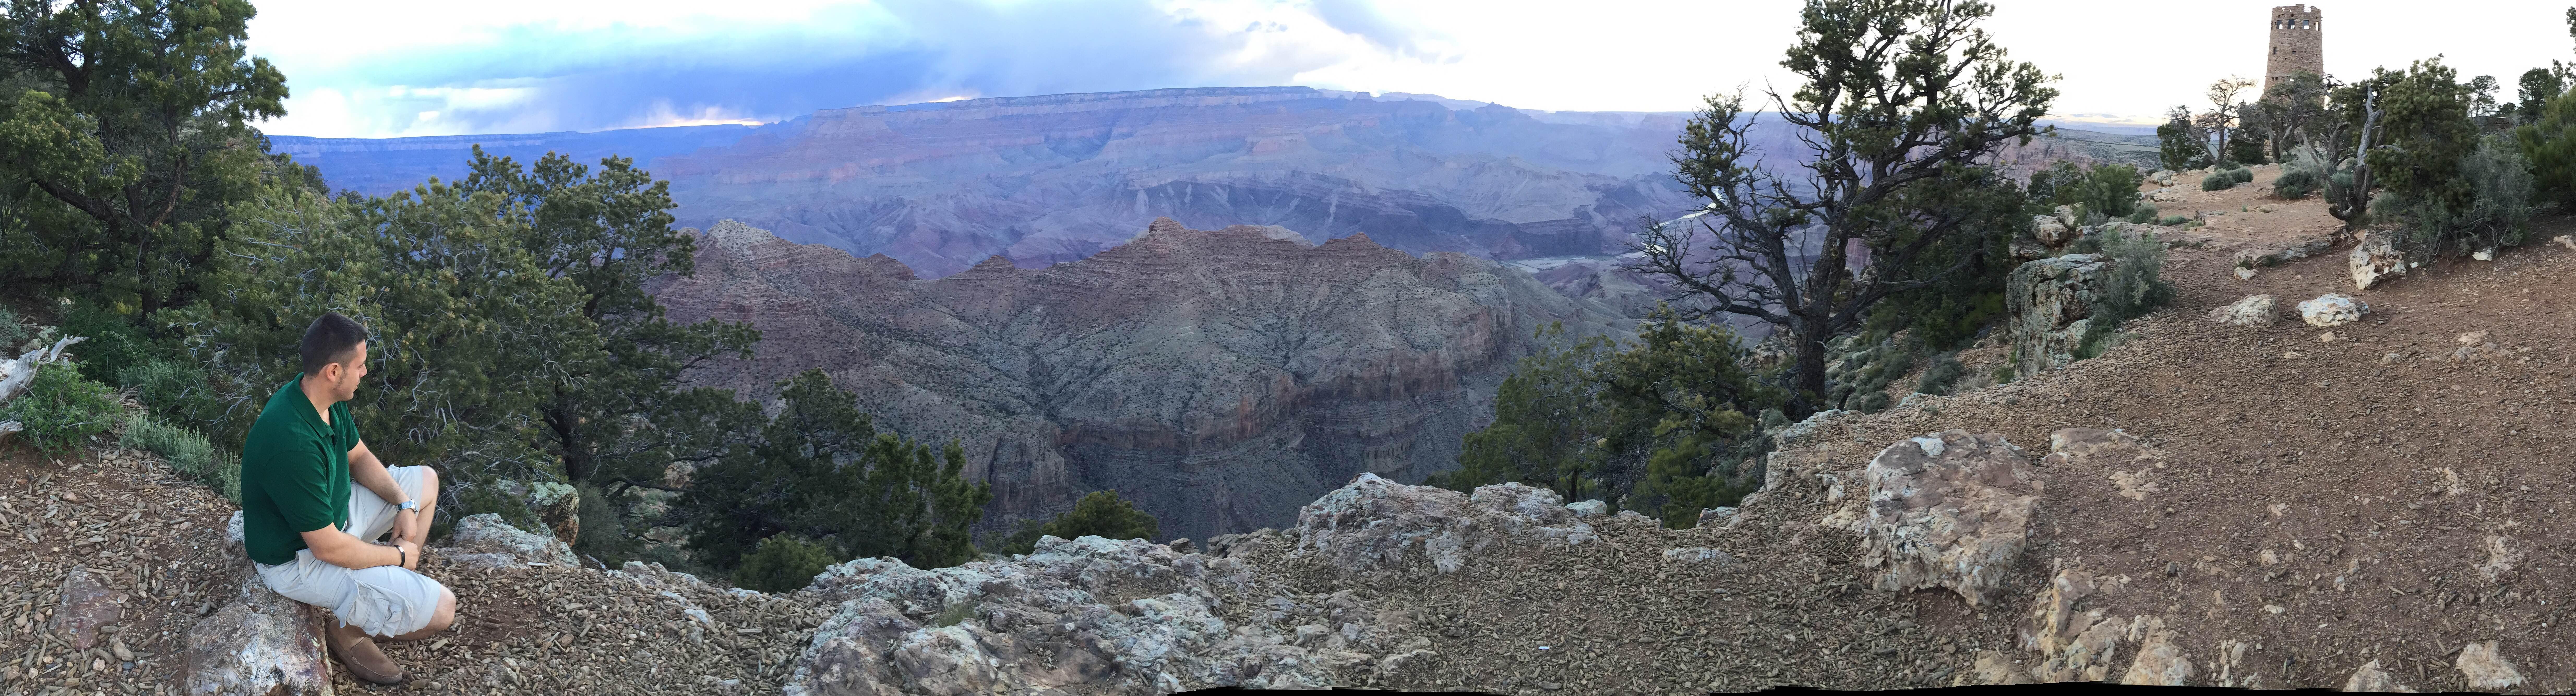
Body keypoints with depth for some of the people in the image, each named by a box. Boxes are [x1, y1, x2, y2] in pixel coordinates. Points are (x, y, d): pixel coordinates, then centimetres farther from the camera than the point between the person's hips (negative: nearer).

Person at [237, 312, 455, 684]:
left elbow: (360, 457, 10)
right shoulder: (295, 444, -37)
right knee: (441, 609, -18)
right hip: (300, 558, -9)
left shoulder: (325, 398, -9)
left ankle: (400, 581, 19)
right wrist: (398, 556, -15)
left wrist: (404, 504, -5)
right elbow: (329, 548, -29)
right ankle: (348, 630, 7)